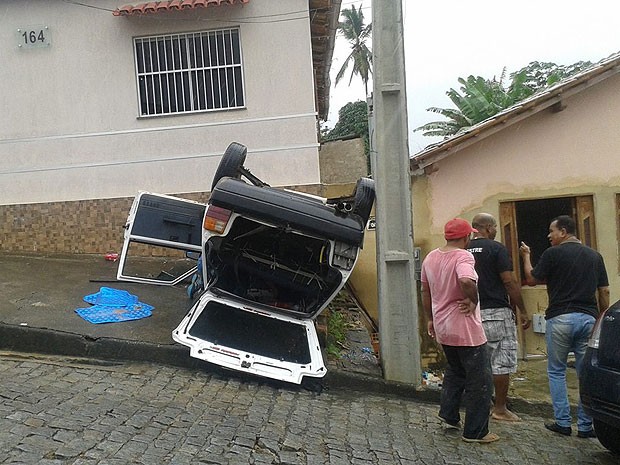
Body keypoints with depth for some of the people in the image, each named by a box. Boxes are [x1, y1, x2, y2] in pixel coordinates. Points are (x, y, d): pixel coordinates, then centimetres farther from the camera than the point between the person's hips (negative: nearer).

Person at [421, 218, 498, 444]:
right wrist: (473, 301, -21)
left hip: (442, 328, 8)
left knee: (455, 371, 28)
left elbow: (425, 292, 15)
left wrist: (429, 319, 24)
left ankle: (448, 413, 31)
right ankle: (476, 432, 12)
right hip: (466, 329, -8)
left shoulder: (431, 258, 6)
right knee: (480, 380, 6)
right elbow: (467, 281, -39)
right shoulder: (463, 256, -18)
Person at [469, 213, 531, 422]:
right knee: (502, 362, 4)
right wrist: (522, 311, -4)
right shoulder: (496, 248, -9)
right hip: (497, 312, -6)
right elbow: (509, 282, -12)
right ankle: (500, 409, 10)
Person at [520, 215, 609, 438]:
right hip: (588, 318, 4)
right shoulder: (595, 256, 10)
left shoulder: (553, 253, -6)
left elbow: (531, 279, 1)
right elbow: (604, 291, 11)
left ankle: (563, 422, 10)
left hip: (560, 318, -4)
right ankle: (585, 426, 11)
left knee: (556, 372, 10)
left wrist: (526, 256, 16)